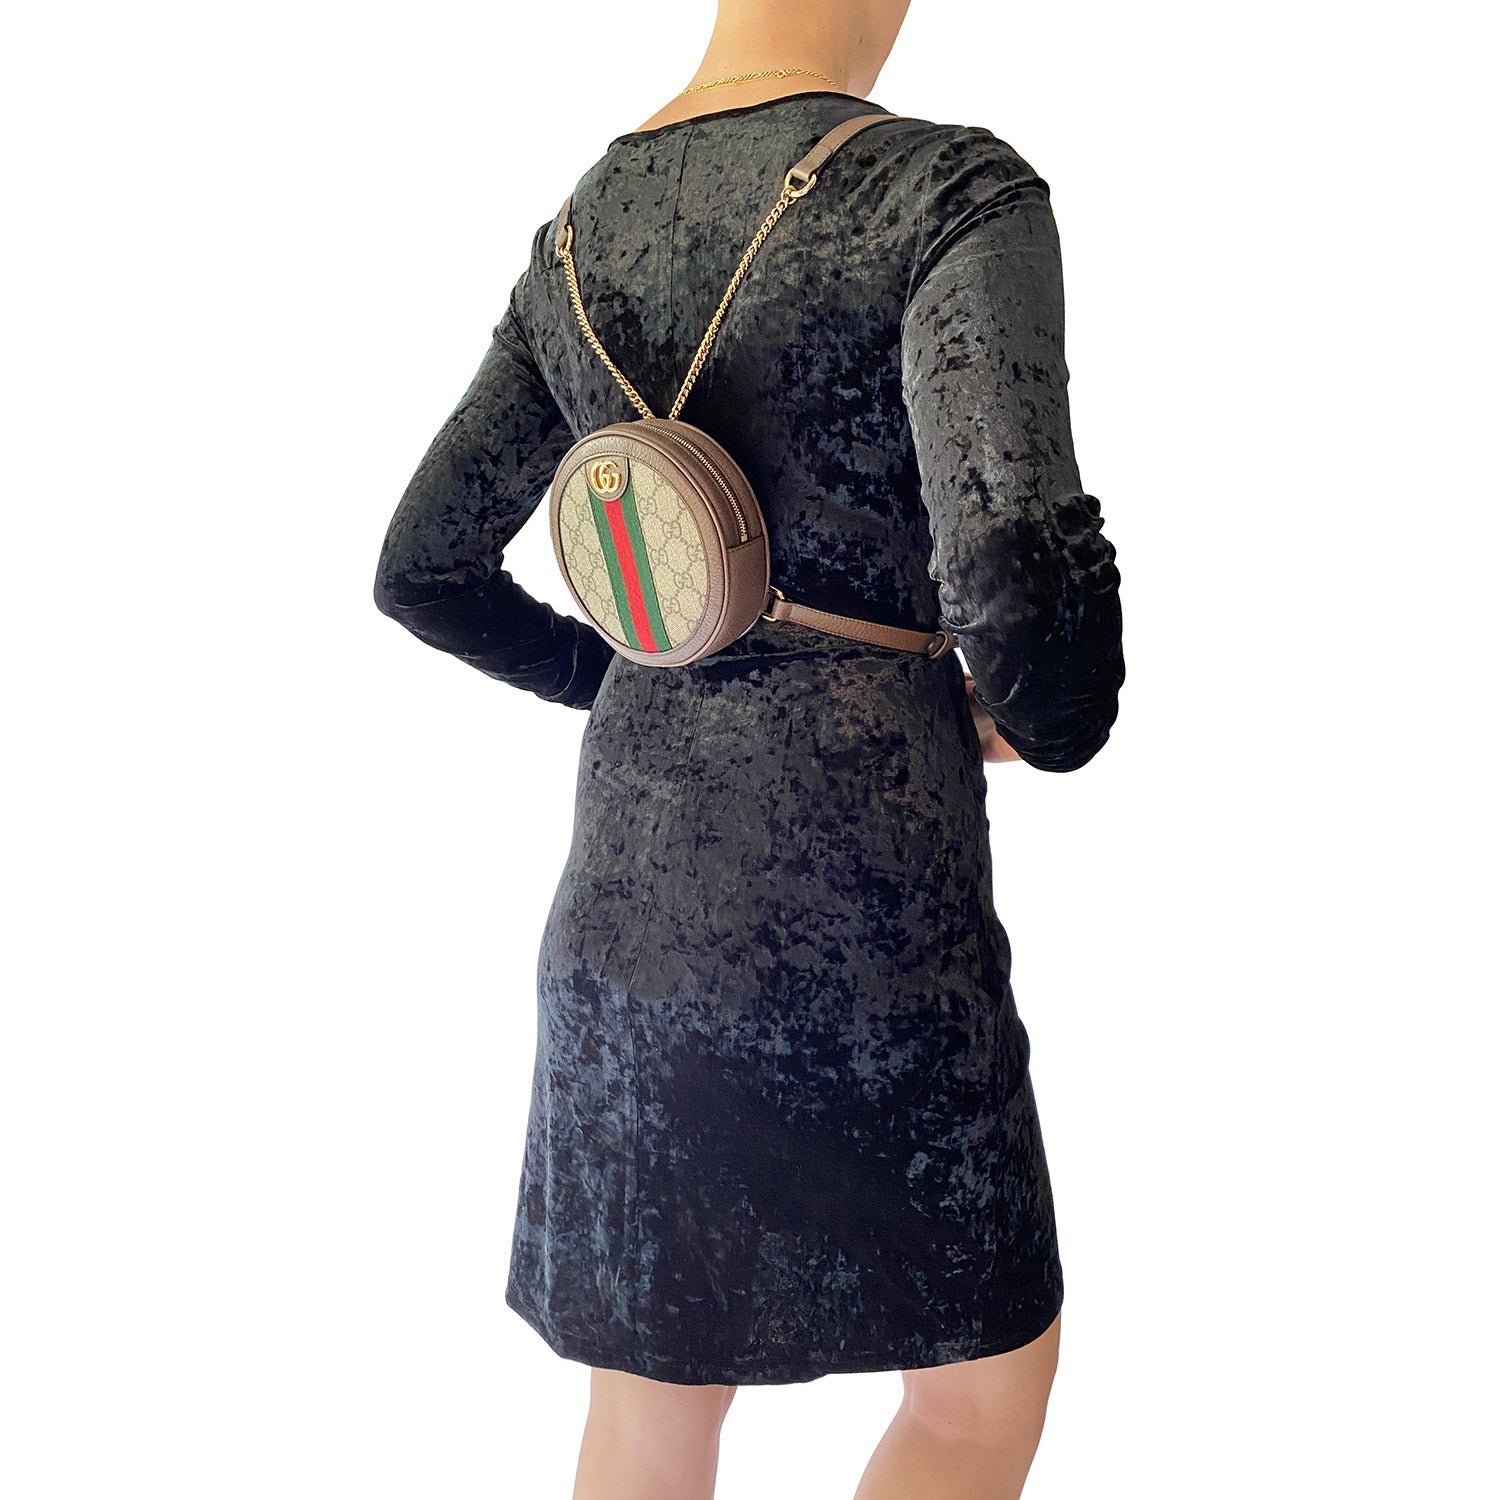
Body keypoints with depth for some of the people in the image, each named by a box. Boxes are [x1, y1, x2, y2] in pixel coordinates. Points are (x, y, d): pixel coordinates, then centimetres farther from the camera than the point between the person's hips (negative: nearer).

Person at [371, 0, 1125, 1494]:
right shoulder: (949, 190, -14)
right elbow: (1021, 571, -29)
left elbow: (421, 572, 13)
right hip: (856, 921, -6)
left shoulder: (576, 241, 8)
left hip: (627, 893, 7)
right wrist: (1048, 721, -5)